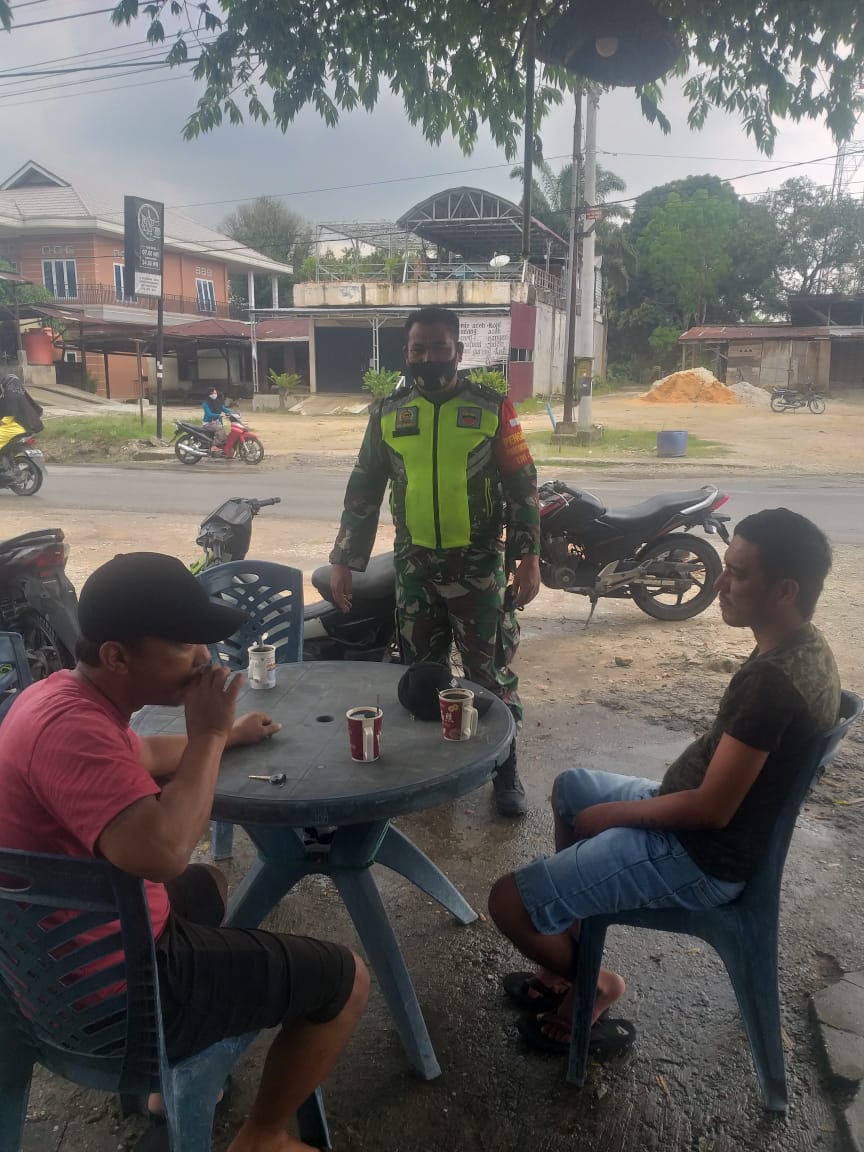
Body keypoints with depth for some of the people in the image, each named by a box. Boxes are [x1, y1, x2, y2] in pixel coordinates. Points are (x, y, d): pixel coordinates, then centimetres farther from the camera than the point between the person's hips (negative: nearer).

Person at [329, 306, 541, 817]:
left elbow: (522, 485, -3)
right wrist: (344, 560, 5)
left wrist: (530, 557, -10)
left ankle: (506, 769, 19)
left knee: (491, 670, 4)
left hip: (479, 564, -3)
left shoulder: (493, 407, -3)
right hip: (414, 565, 3)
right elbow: (363, 490, 8)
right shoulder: (387, 412, 5)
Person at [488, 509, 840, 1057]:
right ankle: (571, 942, 31)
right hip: (698, 818, 10)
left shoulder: (770, 679, -30)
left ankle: (592, 986, 16)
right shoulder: (805, 646, 1)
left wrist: (613, 814, -12)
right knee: (570, 787, 29)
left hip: (699, 857, -10)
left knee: (509, 901, -11)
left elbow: (710, 809, -27)